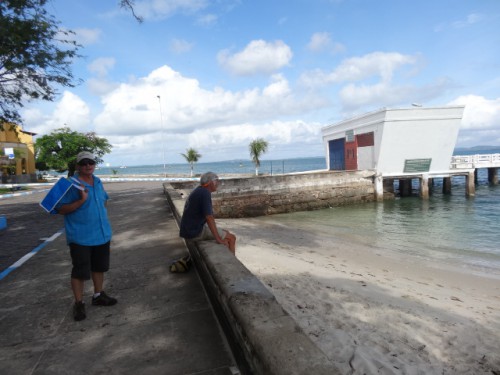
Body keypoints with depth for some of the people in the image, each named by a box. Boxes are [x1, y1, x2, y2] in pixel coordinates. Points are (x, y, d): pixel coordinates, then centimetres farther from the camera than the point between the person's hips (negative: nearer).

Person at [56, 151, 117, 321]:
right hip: (80, 236, -7)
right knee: (80, 271, 2)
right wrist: (81, 201, -28)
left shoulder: (98, 182, 8)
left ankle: (98, 295, 33)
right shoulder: (72, 184, -14)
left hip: (101, 233, 7)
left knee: (99, 266, 17)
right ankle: (78, 303, 17)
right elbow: (61, 210, -17)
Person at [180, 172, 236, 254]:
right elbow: (209, 218, -26)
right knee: (231, 238, -2)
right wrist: (218, 239, -21)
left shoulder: (199, 191, 11)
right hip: (196, 232, -10)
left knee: (226, 233, 18)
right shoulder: (205, 193, -20)